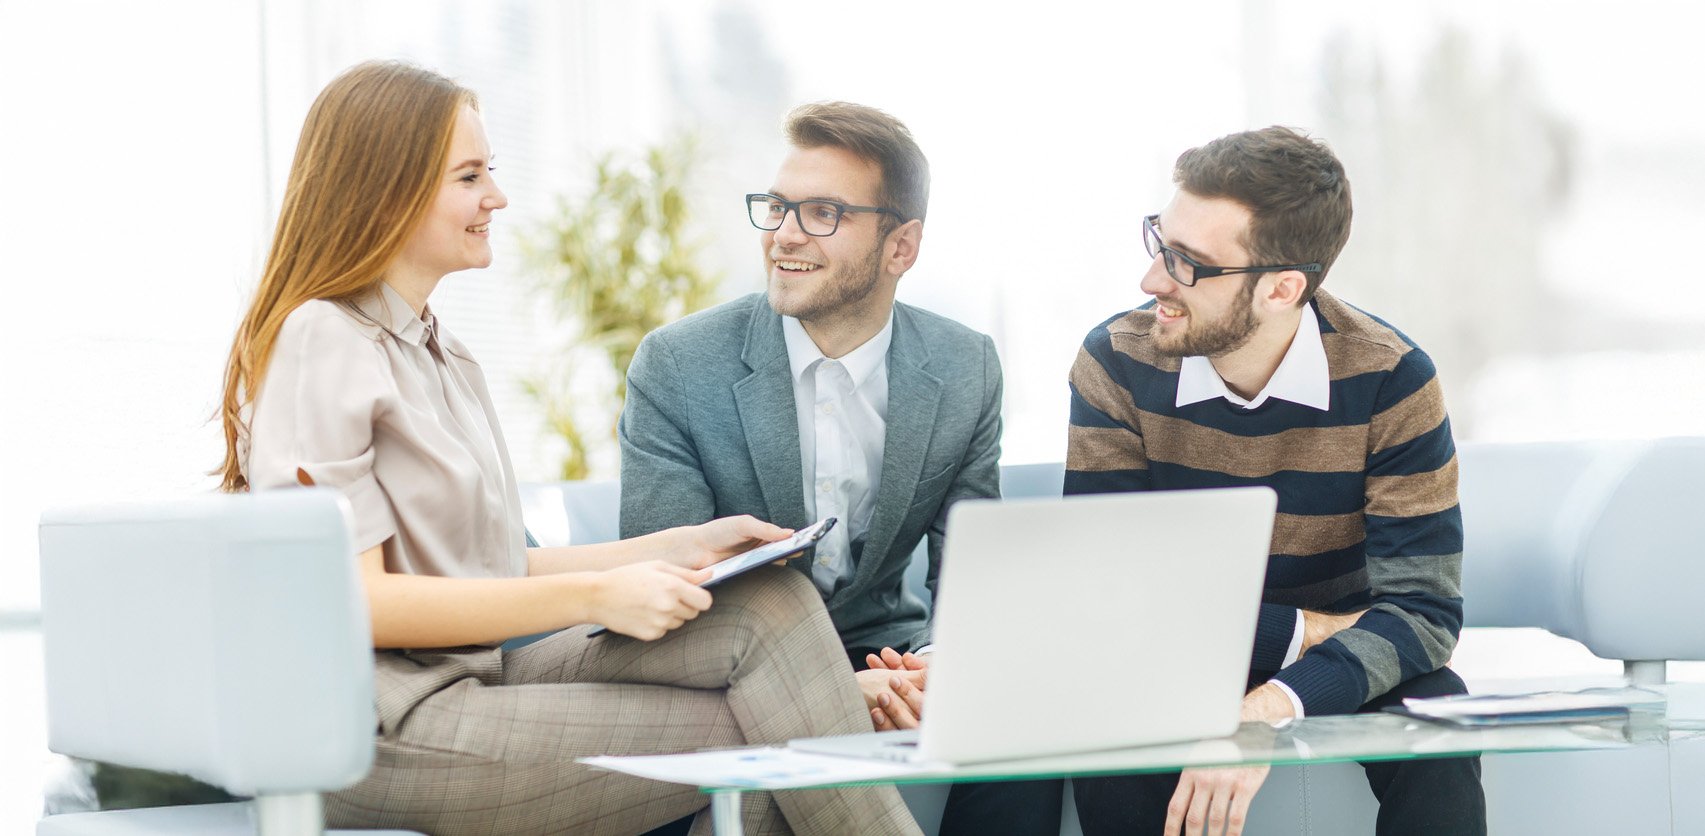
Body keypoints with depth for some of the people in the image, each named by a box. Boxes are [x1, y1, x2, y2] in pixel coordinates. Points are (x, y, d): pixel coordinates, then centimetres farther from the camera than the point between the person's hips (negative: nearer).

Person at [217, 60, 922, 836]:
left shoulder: (443, 355, 20)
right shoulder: (318, 344, -10)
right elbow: (354, 601, -17)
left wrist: (681, 548, 7)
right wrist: (594, 597, -19)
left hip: (477, 679, 8)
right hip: (387, 736, -8)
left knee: (769, 603, -12)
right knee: (756, 739, -18)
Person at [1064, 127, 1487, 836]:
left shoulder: (1391, 379, -18)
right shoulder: (1117, 364, -15)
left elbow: (1421, 606, -22)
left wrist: (1270, 708, -40)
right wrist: (1305, 631, -23)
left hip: (1339, 670, -1)